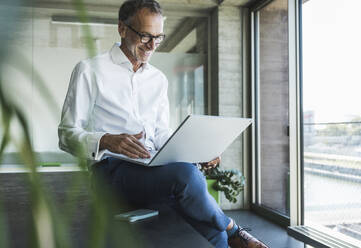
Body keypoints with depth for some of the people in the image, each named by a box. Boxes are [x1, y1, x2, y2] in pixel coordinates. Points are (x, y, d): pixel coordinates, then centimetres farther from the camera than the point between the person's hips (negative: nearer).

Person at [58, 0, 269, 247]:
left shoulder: (158, 79, 20)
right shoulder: (90, 70, 3)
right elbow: (67, 134, -1)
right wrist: (106, 141, -22)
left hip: (153, 166, 5)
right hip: (113, 167, -4)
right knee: (185, 174, -32)